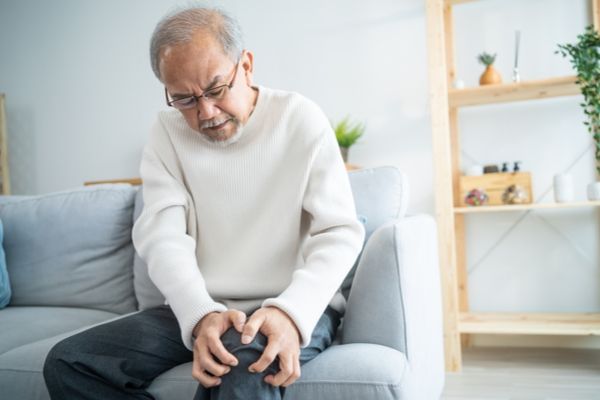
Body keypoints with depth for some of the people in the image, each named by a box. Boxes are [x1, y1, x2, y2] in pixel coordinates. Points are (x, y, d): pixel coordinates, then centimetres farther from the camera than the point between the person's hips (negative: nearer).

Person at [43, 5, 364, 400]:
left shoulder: (300, 118, -4)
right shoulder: (169, 132, 4)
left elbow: (339, 232, -9)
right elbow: (162, 234, -7)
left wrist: (291, 311, -28)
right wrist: (201, 314, -27)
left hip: (297, 307, -5)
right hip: (196, 309, 5)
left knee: (244, 364, -38)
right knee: (67, 363, -10)